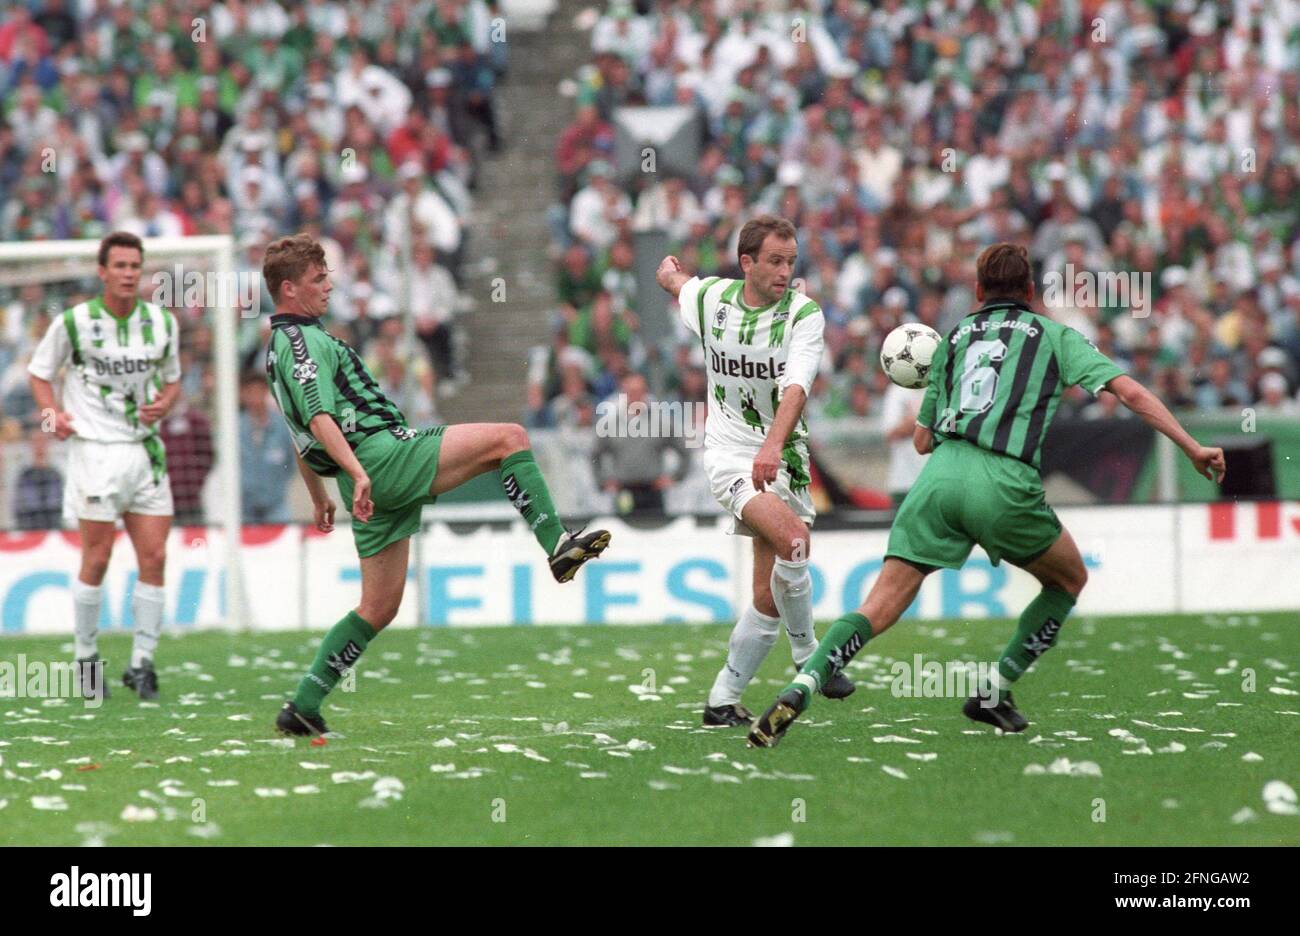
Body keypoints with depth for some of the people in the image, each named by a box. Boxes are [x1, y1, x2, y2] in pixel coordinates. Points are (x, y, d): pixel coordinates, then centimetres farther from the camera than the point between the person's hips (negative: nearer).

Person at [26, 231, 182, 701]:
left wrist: (164, 403, -3)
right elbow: (40, 372, 7)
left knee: (154, 558, -1)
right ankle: (86, 658, 11)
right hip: (96, 449, -4)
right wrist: (52, 412, -10)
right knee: (97, 559, -3)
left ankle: (142, 663, 6)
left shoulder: (163, 322, 5)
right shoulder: (73, 322, -6)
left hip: (146, 450, 4)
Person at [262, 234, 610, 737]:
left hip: (371, 480, 10)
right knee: (509, 437, -9)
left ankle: (303, 707, 8)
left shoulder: (279, 348, 23)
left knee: (378, 609, 11)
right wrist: (358, 473, -32)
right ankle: (556, 543, -11)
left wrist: (320, 499, 38)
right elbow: (320, 419, -23)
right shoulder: (304, 342, -8)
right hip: (383, 454, -10)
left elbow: (301, 436, 31)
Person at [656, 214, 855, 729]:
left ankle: (724, 699, 17)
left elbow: (796, 387, -26)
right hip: (729, 452, -1)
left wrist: (773, 445, -42)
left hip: (783, 460, 1)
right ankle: (807, 654, -10)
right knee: (792, 538, -27)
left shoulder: (804, 314, -11)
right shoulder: (711, 298, -4)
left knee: (770, 597, 0)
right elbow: (678, 282, 21)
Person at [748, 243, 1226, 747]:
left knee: (878, 609, 1)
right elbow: (1130, 390, 7)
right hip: (1004, 484, -3)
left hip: (940, 475, 3)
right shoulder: (1055, 335, 19)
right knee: (1070, 579, 24)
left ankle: (801, 687, -22)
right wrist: (1192, 448, 9)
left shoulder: (953, 337, 27)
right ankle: (994, 691, 19)